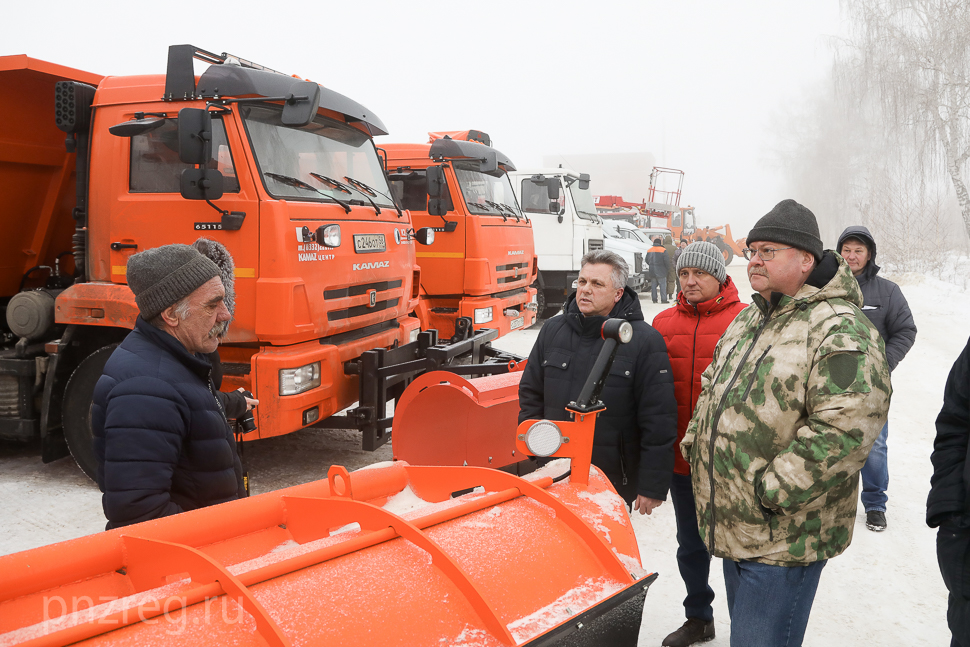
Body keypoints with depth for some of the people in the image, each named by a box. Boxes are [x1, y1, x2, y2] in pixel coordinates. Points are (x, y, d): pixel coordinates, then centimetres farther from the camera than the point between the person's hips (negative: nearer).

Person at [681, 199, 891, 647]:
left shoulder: (840, 330, -18)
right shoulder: (748, 320, 12)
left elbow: (845, 427, -28)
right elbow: (713, 387, 24)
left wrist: (771, 490, -25)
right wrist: (695, 442, 10)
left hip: (785, 539, -8)